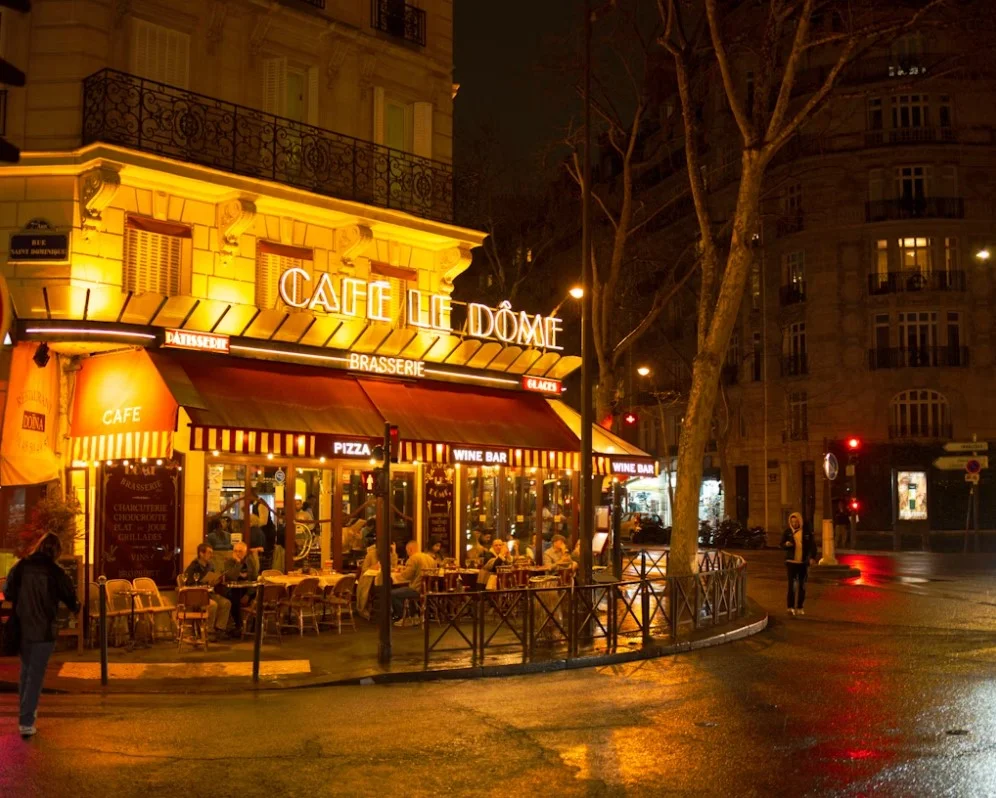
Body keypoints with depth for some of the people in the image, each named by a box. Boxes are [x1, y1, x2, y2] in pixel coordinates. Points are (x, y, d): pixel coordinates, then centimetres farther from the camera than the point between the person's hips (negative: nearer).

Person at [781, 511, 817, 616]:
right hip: (791, 561, -1)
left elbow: (812, 544, 3)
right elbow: (781, 545, 6)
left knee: (802, 586, 9)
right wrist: (786, 544, -17)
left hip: (804, 562, 1)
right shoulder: (788, 532, 0)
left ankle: (800, 607, 19)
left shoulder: (807, 531, -1)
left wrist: (812, 557, -8)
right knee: (792, 585, -8)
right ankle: (791, 607, -3)